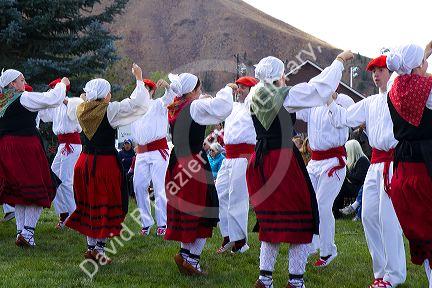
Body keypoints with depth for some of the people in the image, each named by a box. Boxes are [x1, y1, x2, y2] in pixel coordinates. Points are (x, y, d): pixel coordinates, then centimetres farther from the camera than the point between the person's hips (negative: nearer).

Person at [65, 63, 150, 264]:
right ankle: (99, 248, 3)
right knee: (106, 207, 4)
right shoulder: (110, 110, -13)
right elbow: (135, 103, -11)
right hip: (106, 163, -6)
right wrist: (139, 79, -1)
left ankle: (91, 245, 21)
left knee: (90, 205, 15)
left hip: (86, 161, 6)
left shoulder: (82, 110, 2)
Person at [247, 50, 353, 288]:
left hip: (259, 162, 6)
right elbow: (322, 86, -4)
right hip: (283, 160, -6)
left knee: (271, 220, 16)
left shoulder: (254, 99, 7)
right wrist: (340, 59, 9)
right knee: (301, 219, 5)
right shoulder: (287, 96, -9)